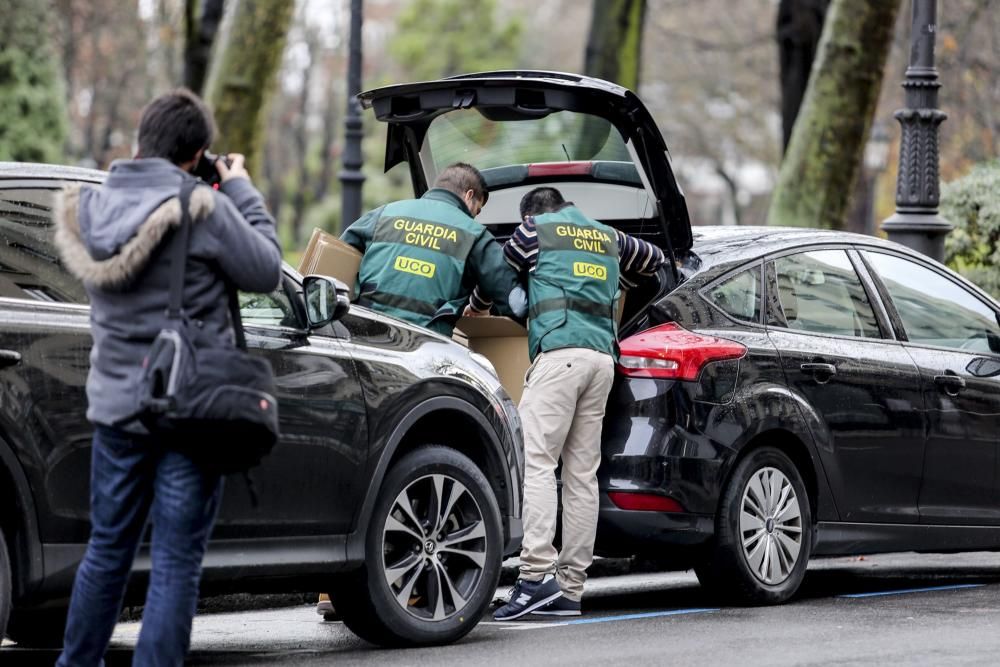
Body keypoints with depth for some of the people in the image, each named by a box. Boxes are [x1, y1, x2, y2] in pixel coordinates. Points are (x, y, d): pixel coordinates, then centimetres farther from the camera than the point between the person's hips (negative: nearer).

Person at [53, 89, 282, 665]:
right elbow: (267, 272, -6)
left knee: (107, 549, 19)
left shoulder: (93, 206, 0)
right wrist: (243, 192, 5)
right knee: (176, 562, 1)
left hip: (116, 405, 5)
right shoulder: (206, 210, -17)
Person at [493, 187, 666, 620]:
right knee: (582, 473, 4)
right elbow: (653, 259, 42)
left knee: (537, 462, -13)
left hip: (559, 353, -6)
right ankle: (570, 589, 2)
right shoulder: (608, 237, 26)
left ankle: (537, 575, -26)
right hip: (602, 357, 6)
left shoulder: (534, 229, 11)